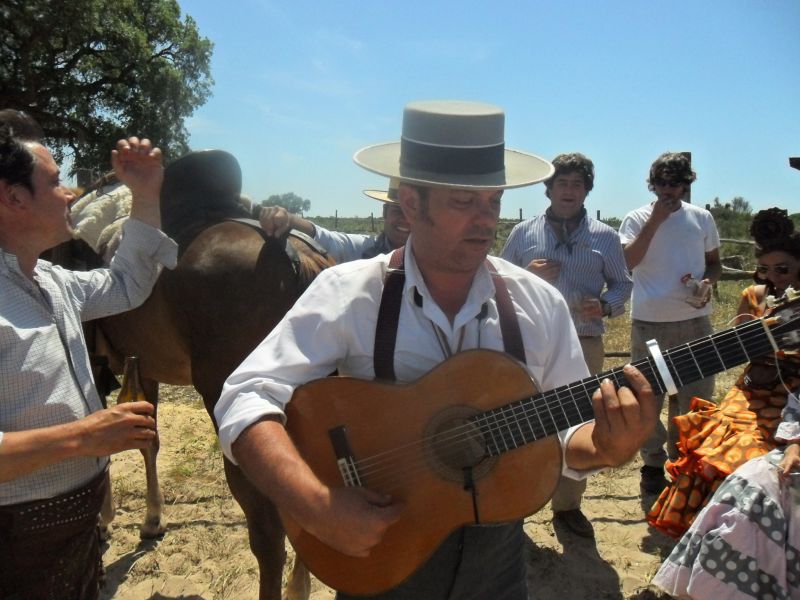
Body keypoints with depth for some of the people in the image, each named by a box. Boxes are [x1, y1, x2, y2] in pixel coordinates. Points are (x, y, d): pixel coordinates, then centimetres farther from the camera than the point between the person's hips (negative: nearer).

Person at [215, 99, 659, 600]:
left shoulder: (540, 304, -8)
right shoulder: (349, 294, -16)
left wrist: (608, 448, -23)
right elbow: (246, 400, -20)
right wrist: (318, 508, -32)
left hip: (496, 557, 3)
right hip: (377, 559, -2)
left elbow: (566, 431, -1)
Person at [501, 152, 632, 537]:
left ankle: (568, 504, 27)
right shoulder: (523, 233, 6)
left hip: (585, 344, 2)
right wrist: (526, 275, -11)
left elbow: (622, 285, 12)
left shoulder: (605, 237, 8)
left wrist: (605, 306, -8)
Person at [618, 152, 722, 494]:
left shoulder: (702, 218, 6)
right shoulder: (637, 219, -1)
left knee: (696, 395, 9)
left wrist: (707, 281, -7)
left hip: (694, 319, 2)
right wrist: (655, 220, -17)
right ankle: (653, 463, 23)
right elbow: (628, 261, -16)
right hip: (649, 321, -2)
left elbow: (715, 263, 14)